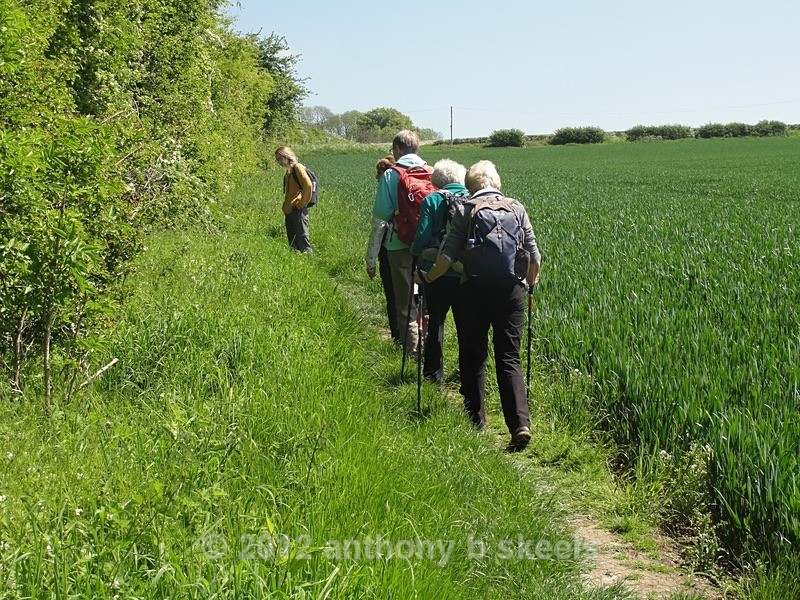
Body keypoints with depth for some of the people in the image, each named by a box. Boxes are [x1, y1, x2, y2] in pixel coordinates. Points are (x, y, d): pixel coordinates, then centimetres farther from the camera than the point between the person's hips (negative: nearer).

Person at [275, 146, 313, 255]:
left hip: (298, 210, -9)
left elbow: (308, 185, -19)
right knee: (292, 240, 9)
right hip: (289, 210, 9)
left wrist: (302, 204, -15)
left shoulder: (297, 167, -8)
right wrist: (286, 206, 15)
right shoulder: (288, 171, 19)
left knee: (302, 237, -12)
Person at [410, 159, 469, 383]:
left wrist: (415, 252, 7)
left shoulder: (432, 201, -6)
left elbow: (422, 237, -13)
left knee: (436, 322, 14)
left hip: (438, 273, -2)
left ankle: (433, 372, 20)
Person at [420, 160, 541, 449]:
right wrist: (530, 281, 24)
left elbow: (450, 254, -6)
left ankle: (475, 417, 23)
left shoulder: (465, 210, 0)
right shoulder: (516, 208, 6)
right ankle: (520, 423, -11)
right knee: (509, 359, 3)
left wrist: (428, 277, 9)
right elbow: (533, 255, 6)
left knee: (473, 357, 14)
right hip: (511, 291, 2)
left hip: (475, 290, -1)